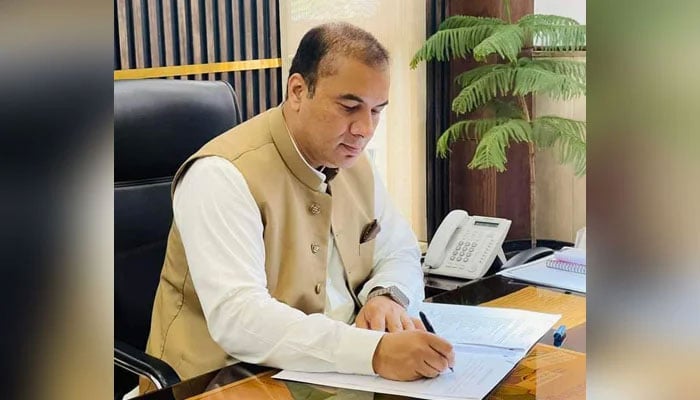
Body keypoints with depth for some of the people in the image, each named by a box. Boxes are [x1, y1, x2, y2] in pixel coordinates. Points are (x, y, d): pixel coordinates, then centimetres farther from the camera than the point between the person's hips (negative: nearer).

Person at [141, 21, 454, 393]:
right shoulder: (222, 175, -19)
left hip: (342, 370, 6)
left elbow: (400, 252, 13)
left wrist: (387, 296, -10)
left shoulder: (353, 160, 5)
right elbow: (236, 317, -29)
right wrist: (374, 352, -38)